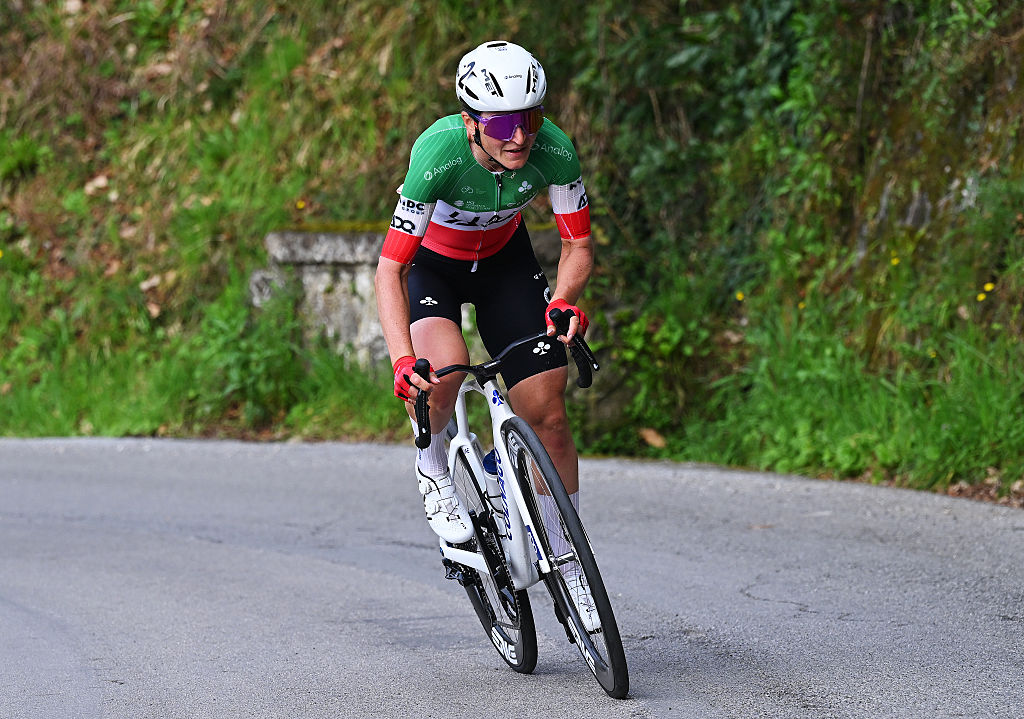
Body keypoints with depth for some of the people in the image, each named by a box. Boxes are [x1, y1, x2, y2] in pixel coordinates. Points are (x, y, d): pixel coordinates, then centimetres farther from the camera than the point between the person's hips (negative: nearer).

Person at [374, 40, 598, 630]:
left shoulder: (554, 150, -30)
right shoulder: (439, 154, -38)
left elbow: (580, 245, -16)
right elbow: (390, 270, -36)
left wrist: (564, 303, -37)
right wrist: (403, 362, -48)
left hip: (504, 257, 3)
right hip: (431, 261, -3)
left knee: (549, 414, -4)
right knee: (443, 369, -34)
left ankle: (567, 561, 13)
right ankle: (433, 467, -1)